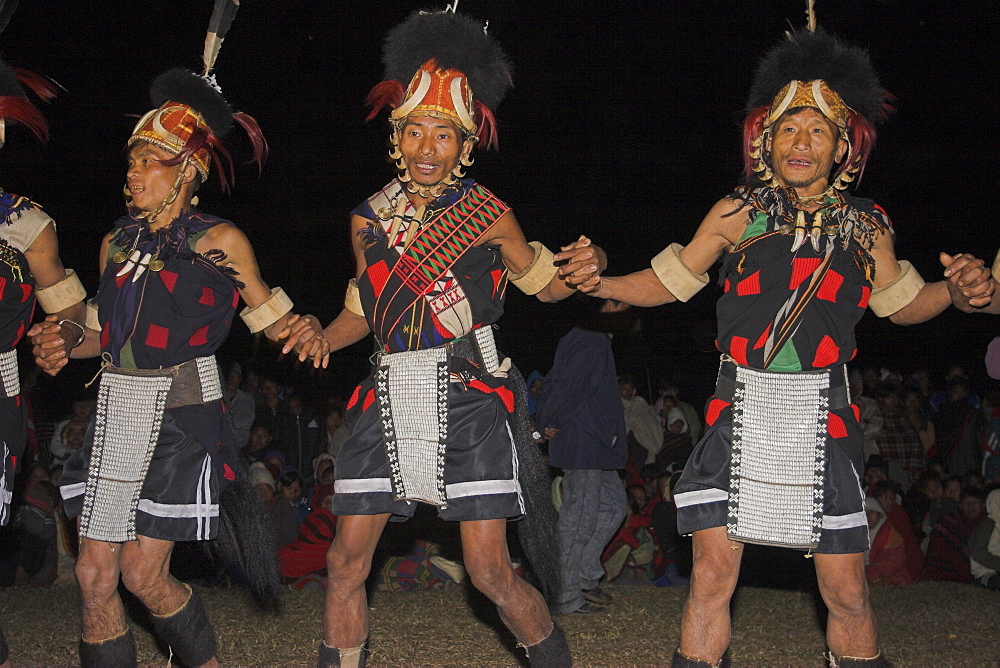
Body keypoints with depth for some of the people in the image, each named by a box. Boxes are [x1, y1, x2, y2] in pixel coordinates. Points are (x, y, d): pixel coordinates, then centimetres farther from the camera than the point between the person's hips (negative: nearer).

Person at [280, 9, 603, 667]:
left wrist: (582, 269, -12)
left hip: (469, 397, -4)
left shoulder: (488, 212, -2)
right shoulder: (369, 218, 8)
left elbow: (543, 282, 10)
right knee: (346, 560, 2)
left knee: (490, 570, -5)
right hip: (390, 397, 4)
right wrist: (319, 338, 0)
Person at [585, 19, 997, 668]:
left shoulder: (865, 227, 6)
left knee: (848, 593, 2)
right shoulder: (738, 214, 2)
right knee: (713, 576, -2)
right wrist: (597, 283, -4)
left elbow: (902, 300, 19)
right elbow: (670, 280, 10)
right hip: (741, 416, -1)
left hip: (823, 422, 1)